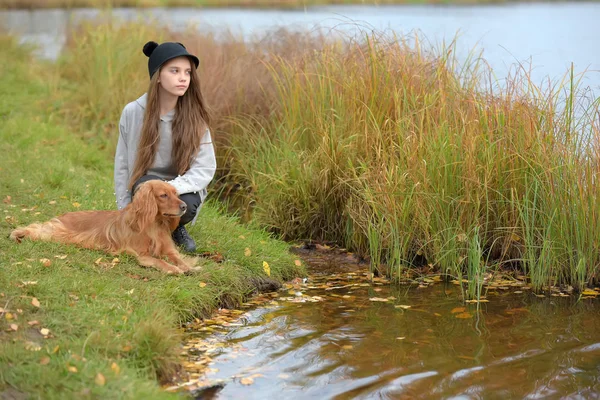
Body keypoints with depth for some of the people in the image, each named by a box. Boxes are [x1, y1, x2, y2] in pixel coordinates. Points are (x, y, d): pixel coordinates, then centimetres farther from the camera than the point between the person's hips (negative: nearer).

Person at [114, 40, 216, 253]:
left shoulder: (194, 116, -14)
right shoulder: (133, 112, -13)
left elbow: (205, 168, -17)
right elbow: (122, 165, -3)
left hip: (182, 188, 1)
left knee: (187, 205, -33)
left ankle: (176, 227, 4)